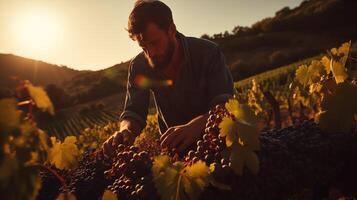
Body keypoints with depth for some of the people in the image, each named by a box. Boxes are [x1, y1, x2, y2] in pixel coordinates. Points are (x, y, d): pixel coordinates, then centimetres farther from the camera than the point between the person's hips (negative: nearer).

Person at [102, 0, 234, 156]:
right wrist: (125, 131, -33)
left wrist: (195, 126, -47)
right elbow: (133, 113, -8)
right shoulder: (139, 66, -9)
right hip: (173, 148, 2)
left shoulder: (208, 53, -18)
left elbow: (225, 105, -27)